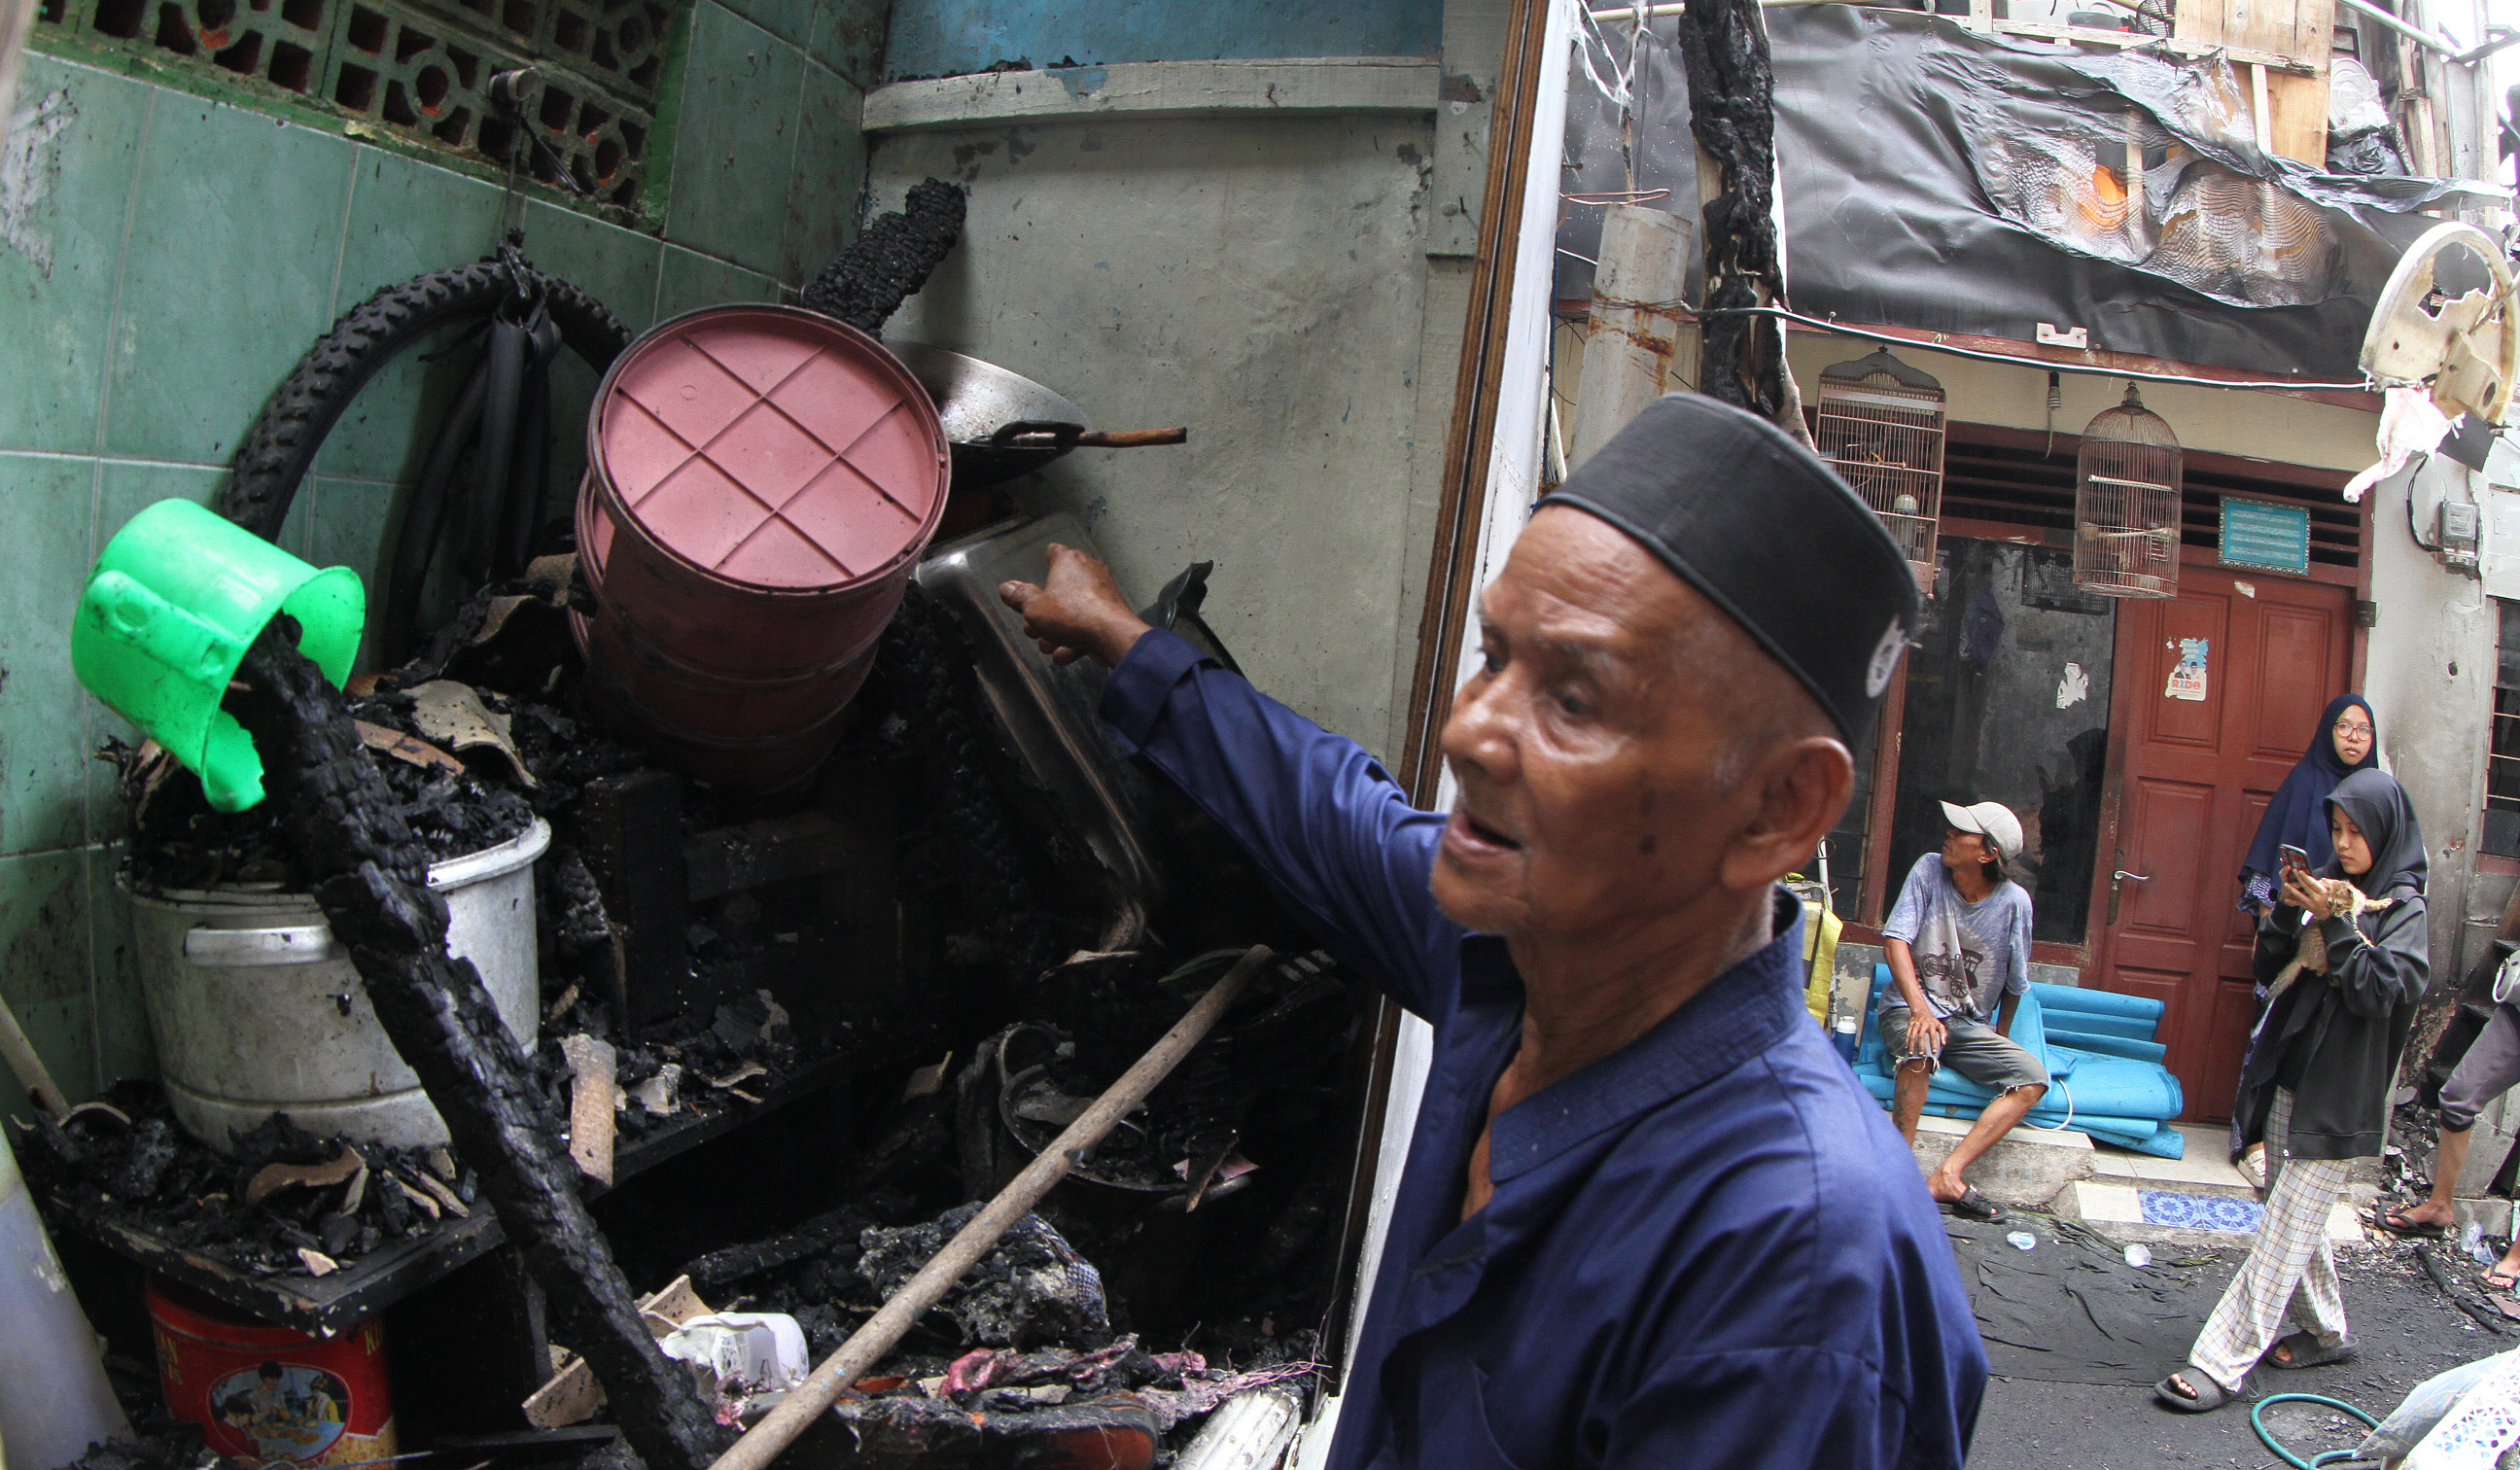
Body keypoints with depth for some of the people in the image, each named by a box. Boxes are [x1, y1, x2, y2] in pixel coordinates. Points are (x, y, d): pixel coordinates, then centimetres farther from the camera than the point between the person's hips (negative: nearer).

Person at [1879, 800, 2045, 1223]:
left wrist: (2000, 1037, 13)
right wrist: (1919, 1009, -29)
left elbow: (2015, 983, 5)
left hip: (1970, 1025, 3)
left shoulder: (2013, 902, -8)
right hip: (1909, 1007, -3)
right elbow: (1895, 940, -17)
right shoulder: (1929, 871, -9)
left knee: (2034, 1079, -19)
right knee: (1922, 1042, -37)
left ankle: (1946, 1175, -29)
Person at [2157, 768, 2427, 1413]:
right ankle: (2325, 1332, 37)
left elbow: (2382, 991, -19)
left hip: (2338, 1099, -7)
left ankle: (2221, 1364, -7)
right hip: (2290, 1078, 7)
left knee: (2285, 1230, -6)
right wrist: (2287, 911, -9)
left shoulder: (2402, 907, -8)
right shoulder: (2327, 886, 8)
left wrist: (2336, 923, -22)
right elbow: (2270, 972, 6)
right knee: (2295, 1218, 18)